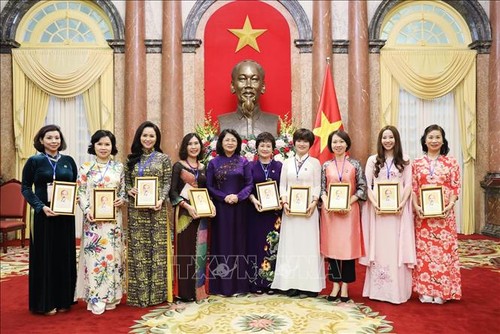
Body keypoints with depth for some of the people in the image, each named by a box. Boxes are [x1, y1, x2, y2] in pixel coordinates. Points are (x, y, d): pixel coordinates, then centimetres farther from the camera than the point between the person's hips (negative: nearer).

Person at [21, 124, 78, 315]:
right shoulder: (34, 161, 0)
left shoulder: (68, 161, 8)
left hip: (66, 215, 3)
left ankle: (64, 300, 21)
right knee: (44, 257, 3)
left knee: (65, 256, 8)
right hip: (44, 215, -3)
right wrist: (41, 207, -15)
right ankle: (45, 302, 16)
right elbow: (25, 188, -1)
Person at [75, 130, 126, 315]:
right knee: (95, 255, -2)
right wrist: (87, 210, -14)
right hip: (93, 218, -2)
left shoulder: (119, 166, 7)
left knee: (112, 253, 7)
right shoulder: (85, 167, 1)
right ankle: (96, 298, 7)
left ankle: (110, 295, 19)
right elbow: (80, 192, -2)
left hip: (113, 218, 3)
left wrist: (122, 199, -8)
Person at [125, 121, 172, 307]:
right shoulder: (132, 159, 11)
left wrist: (161, 200, -14)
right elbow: (126, 181, 12)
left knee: (157, 248, 2)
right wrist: (129, 190, -9)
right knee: (137, 249, 4)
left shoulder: (163, 158, 4)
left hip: (156, 208, -2)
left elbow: (167, 183, 0)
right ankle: (138, 293, 14)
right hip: (136, 209, 2)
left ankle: (156, 292, 13)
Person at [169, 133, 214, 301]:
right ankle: (185, 291, 8)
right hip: (185, 213, -4)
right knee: (185, 250, -2)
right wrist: (187, 206, -19)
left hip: (202, 213, 4)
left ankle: (199, 289, 19)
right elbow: (172, 191, -7)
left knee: (200, 250, 7)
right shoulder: (178, 166, -1)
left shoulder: (203, 167, 13)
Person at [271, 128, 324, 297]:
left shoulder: (315, 162, 6)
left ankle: (309, 283, 8)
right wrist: (284, 202, -6)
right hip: (290, 209, 2)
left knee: (309, 244, 0)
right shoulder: (287, 163, 12)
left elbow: (317, 186, 1)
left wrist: (314, 203, -13)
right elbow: (282, 185, 9)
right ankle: (292, 283, 10)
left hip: (308, 209, -2)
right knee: (290, 244, 3)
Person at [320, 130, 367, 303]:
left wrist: (349, 202, -12)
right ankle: (335, 285, 15)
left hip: (349, 210, -1)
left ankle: (345, 286, 14)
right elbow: (322, 189, 7)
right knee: (331, 246, 4)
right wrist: (326, 203, -11)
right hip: (330, 210, 1)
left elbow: (362, 188, 1)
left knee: (348, 246, 1)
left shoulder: (355, 164, 2)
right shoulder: (326, 165, 6)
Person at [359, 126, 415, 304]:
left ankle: (397, 290, 9)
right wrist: (374, 203, -12)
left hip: (398, 209, 0)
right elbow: (367, 185, 3)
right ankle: (377, 289, 10)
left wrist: (402, 204, -12)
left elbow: (408, 185, 4)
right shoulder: (372, 160, 9)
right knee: (378, 247, 2)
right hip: (377, 209, 0)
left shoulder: (404, 161, 9)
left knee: (397, 247, 1)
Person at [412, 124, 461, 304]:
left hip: (444, 214, 0)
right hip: (423, 214, 1)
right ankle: (425, 290, 14)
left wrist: (449, 206, -13)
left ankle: (442, 291, 15)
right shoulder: (417, 163, 6)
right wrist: (416, 206, -10)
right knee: (423, 249, 4)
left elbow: (456, 188, 1)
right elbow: (413, 188, 4)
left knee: (444, 249, 2)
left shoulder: (451, 162, 4)